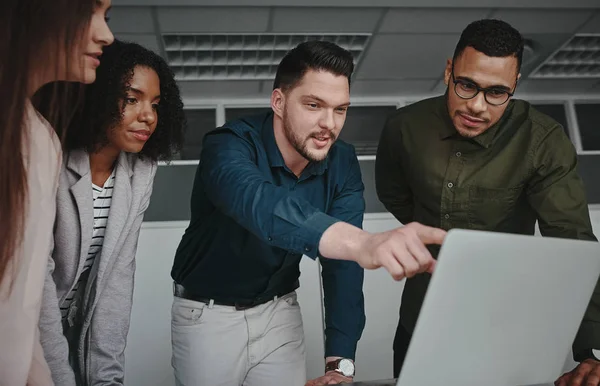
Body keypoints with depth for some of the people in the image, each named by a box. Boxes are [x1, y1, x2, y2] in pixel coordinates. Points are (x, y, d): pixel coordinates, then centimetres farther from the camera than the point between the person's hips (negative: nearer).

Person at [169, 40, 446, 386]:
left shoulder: (343, 164, -11)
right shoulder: (229, 146, -26)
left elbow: (344, 262, -13)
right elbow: (257, 205, -48)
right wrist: (362, 243, -65)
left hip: (279, 310, 3)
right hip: (207, 313, -3)